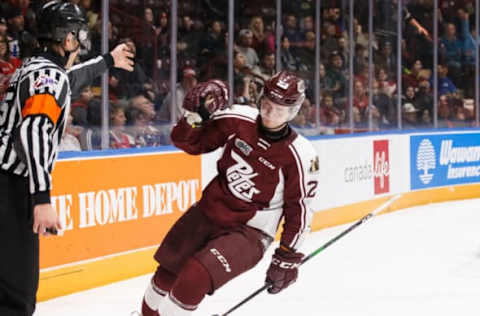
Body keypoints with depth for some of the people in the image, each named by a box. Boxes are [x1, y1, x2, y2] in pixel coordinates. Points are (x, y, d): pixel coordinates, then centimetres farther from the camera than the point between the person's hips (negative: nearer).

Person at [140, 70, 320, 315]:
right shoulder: (239, 120, -8)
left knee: (196, 277, -25)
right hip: (208, 212, 5)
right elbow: (188, 142, 1)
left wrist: (287, 259, -6)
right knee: (167, 272, 15)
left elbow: (299, 210, -9)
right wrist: (194, 116, -19)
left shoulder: (300, 156, -18)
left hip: (248, 231, -5)